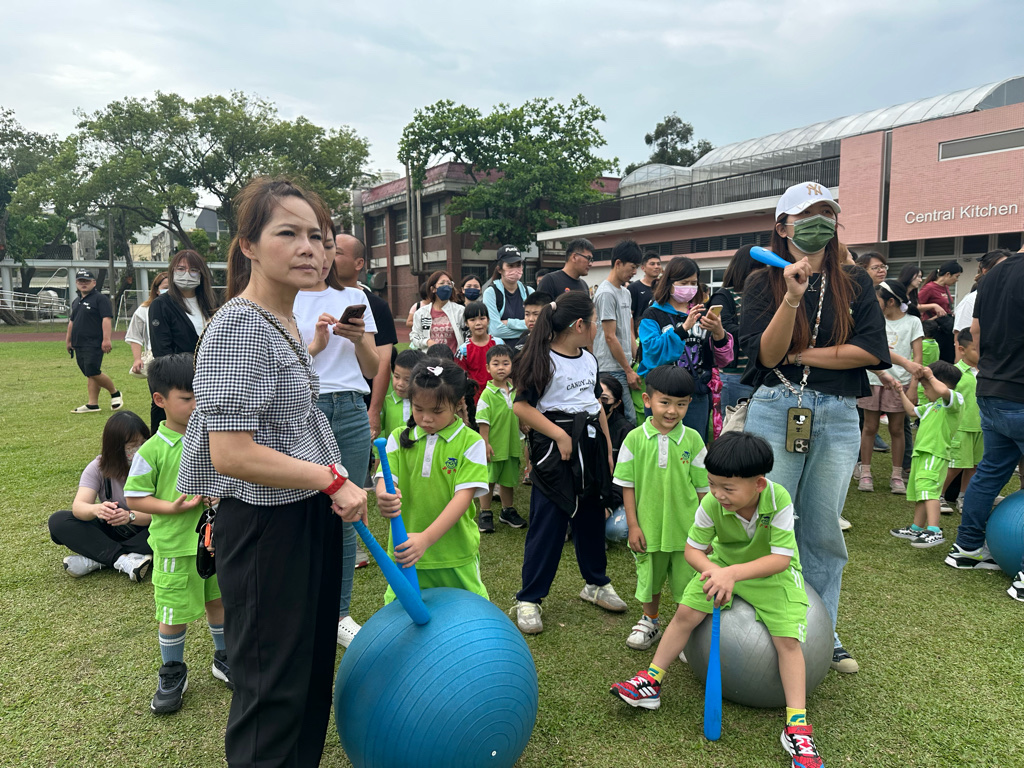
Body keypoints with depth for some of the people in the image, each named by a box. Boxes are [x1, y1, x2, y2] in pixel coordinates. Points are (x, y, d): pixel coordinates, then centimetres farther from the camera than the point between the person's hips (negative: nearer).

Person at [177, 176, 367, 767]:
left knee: (313, 668, 22)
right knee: (274, 688, 5)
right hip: (267, 525, -9)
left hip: (311, 516, 9)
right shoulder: (240, 327, -20)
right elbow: (231, 454, -26)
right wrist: (333, 480, -20)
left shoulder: (287, 323, 9)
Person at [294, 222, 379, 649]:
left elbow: (371, 370, 11)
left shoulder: (352, 297, 14)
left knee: (346, 517, 6)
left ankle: (339, 613, 22)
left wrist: (359, 340, -8)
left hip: (351, 411, 3)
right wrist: (316, 344, -13)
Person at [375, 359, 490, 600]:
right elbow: (385, 479, -4)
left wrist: (426, 538, -27)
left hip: (455, 555, -2)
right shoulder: (399, 438, 2)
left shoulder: (470, 442, -9)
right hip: (405, 552, 3)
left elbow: (463, 496, -15)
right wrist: (384, 498, -31)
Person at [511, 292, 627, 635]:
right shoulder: (544, 360, -12)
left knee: (591, 516, 17)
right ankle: (528, 599, 9)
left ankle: (596, 583, 35)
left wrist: (607, 449, 18)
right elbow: (522, 406, -18)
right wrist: (559, 435, -18)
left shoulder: (589, 359, 13)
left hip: (590, 446, 7)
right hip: (554, 449, -7)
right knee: (547, 524, -3)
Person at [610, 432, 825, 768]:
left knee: (788, 639, -17)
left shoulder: (779, 500, -32)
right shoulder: (712, 504, -25)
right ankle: (652, 682, 6)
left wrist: (734, 573, -42)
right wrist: (712, 570, -37)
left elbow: (781, 558, -31)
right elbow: (692, 549, -15)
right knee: (685, 612, -10)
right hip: (724, 564, 3)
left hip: (773, 573, -2)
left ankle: (796, 727, -6)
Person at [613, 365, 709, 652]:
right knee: (649, 578, 19)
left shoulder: (692, 439, -6)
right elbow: (627, 485, -2)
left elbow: (702, 488, 0)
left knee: (687, 584, 8)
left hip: (686, 529, 0)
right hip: (649, 528, 1)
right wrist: (633, 525, -4)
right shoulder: (635, 439, -8)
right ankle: (650, 621, 44)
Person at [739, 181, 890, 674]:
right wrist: (793, 297, -21)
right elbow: (765, 355, -10)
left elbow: (871, 351, -4)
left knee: (823, 530, 10)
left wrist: (800, 355, -5)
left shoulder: (854, 284, 9)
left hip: (838, 417, 2)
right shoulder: (763, 284, 3)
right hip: (776, 412, -2)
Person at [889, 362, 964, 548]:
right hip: (921, 453, 11)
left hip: (935, 454, -11)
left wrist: (931, 376, -15)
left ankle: (934, 532, -32)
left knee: (927, 489, -24)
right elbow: (912, 411, 38)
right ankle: (917, 529, 32)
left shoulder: (956, 400, -7)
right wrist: (901, 393, 34)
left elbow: (943, 391, -30)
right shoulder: (932, 406, 22)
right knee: (918, 492, 19)